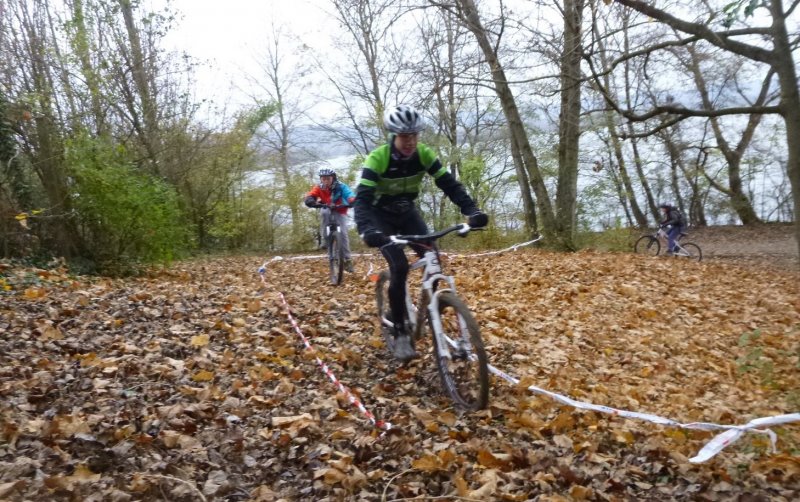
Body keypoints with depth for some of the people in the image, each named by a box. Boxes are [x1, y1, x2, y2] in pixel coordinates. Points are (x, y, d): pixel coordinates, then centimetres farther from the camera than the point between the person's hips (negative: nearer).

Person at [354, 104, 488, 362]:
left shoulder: (424, 155, -16)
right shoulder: (377, 158, -28)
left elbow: (450, 184, -17)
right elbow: (362, 199, -35)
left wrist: (472, 211, -34)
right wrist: (367, 230, -55)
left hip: (407, 213, 4)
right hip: (382, 216, -4)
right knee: (399, 266, -22)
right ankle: (399, 333, -11)